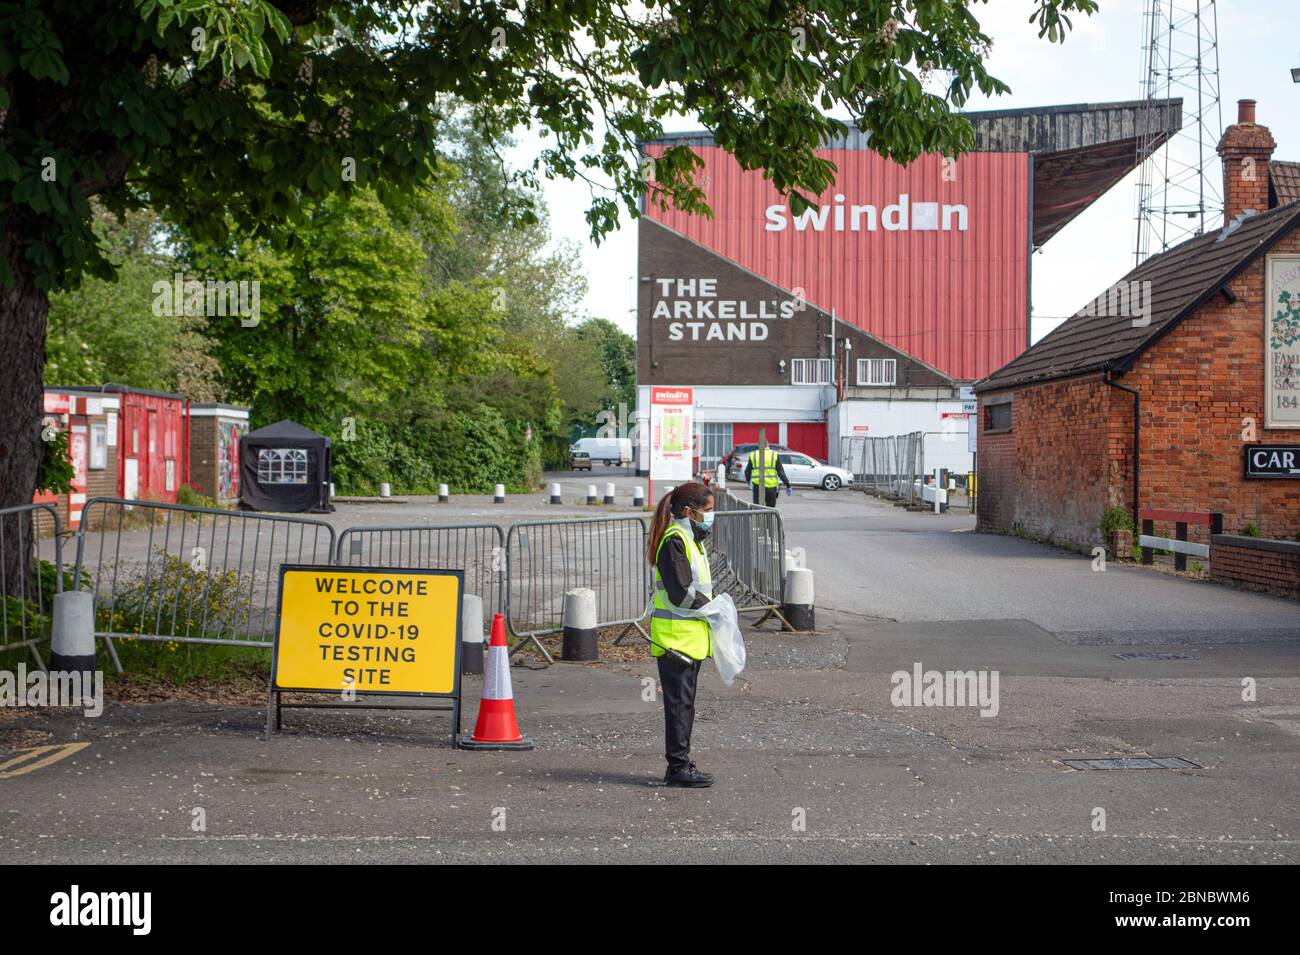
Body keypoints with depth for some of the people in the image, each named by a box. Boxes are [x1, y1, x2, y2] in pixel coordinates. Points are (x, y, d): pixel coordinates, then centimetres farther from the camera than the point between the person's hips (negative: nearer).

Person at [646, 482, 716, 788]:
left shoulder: (692, 539, 17)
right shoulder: (674, 540, -16)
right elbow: (680, 593, -21)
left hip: (691, 634, 10)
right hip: (677, 635, -10)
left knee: (684, 702, 14)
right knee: (679, 702, -5)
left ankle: (680, 764, 20)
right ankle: (678, 767, 0)